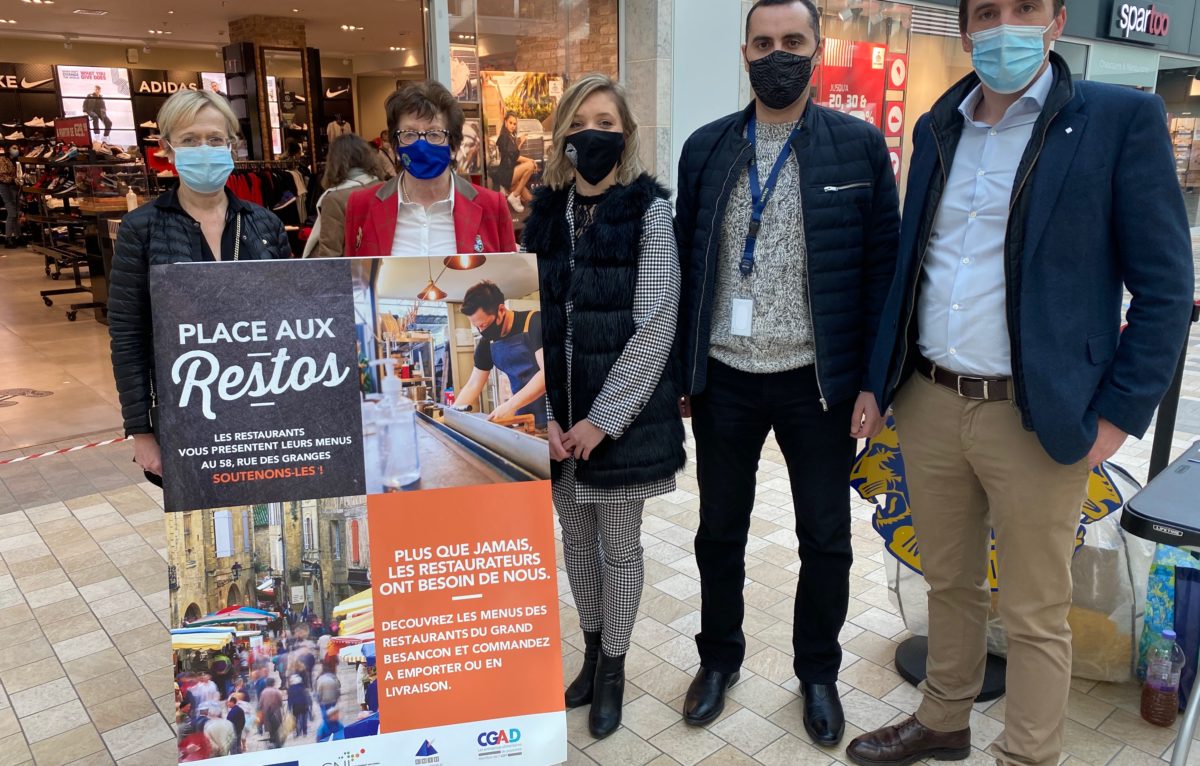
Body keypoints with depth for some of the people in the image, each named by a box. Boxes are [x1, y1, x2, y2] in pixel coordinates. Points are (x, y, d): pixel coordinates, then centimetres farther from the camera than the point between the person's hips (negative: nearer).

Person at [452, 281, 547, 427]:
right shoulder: (487, 344, 6)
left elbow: (546, 372, -23)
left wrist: (510, 405, -28)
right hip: (525, 420, 5)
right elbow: (473, 385, 13)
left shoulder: (535, 323, -14)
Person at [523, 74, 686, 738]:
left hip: (623, 416, -4)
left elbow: (654, 329, -13)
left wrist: (601, 419, -16)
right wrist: (541, 413, -7)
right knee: (575, 541, 17)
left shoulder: (649, 211, -7)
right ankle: (591, 651, 39)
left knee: (619, 548, 10)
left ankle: (613, 669, 31)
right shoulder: (544, 214, 5)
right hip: (555, 418, 4)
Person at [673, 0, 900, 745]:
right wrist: (681, 371, 3)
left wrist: (873, 379, -7)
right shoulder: (706, 148, 3)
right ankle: (719, 657, 37)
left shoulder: (861, 144, -2)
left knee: (826, 538, 12)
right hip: (725, 379, 2)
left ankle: (818, 672, 35)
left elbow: (885, 265, -2)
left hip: (819, 381, -1)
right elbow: (685, 263, 5)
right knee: (720, 530, 15)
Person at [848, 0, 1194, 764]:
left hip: (1035, 415, -4)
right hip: (929, 403, 5)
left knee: (1035, 616, 9)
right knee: (949, 584, 20)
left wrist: (1118, 414, -10)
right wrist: (887, 375, 11)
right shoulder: (937, 127, 10)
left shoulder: (1122, 118, -5)